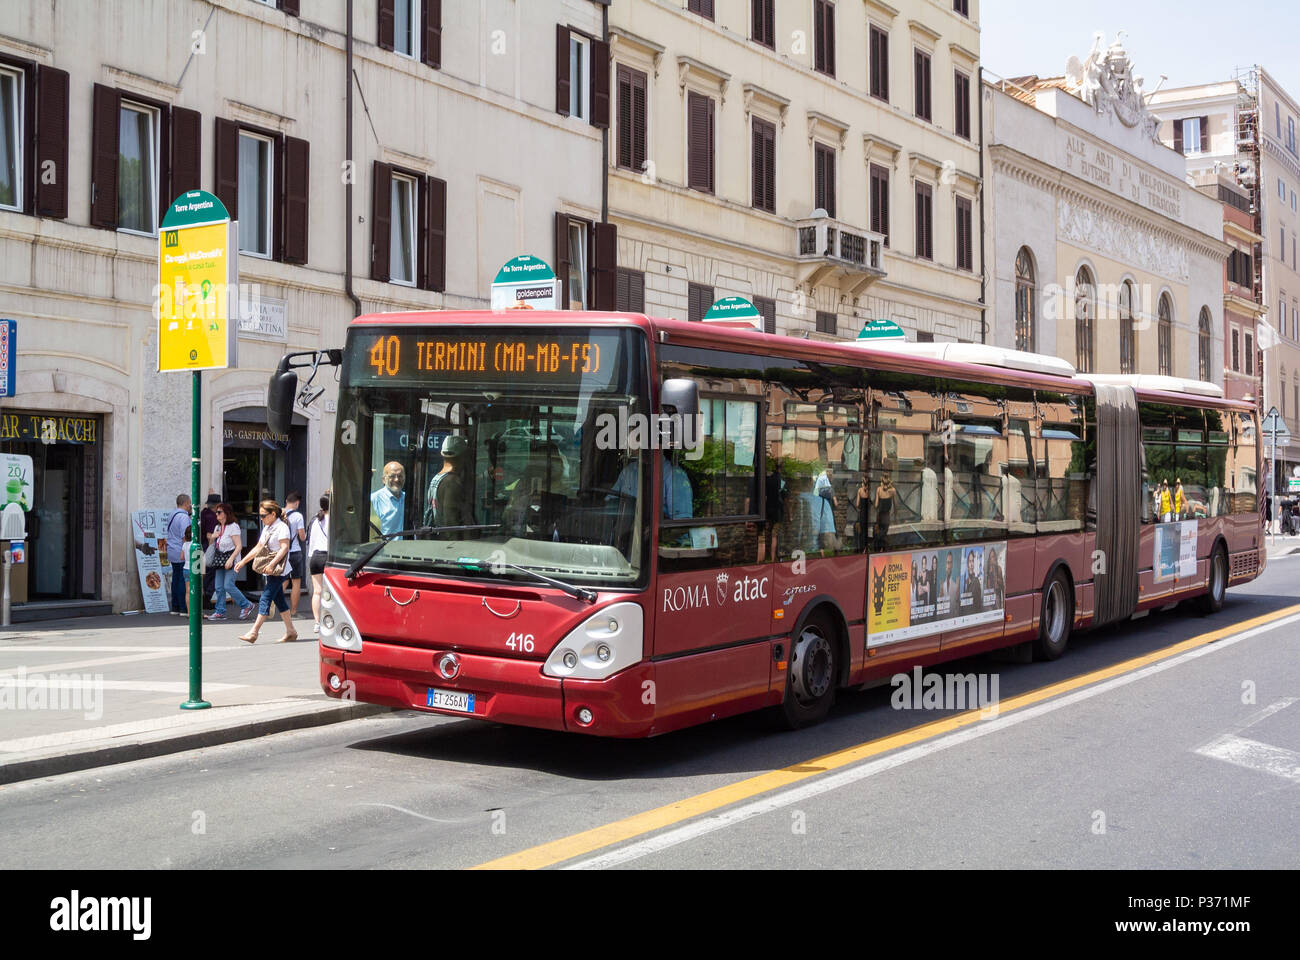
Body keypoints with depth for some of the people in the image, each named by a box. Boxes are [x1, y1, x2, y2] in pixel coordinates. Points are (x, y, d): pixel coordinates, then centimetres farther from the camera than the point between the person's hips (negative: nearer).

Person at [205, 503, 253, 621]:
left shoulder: (233, 526, -10)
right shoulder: (218, 527, 16)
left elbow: (239, 546, -17)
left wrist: (231, 559, -25)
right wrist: (212, 537, 6)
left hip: (230, 557, -8)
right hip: (219, 558, 8)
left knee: (228, 585, -15)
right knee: (219, 587, 3)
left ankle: (246, 605, -2)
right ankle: (220, 612, 7)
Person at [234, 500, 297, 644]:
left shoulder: (282, 527, -10)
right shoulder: (267, 528, 18)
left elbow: (284, 548, -19)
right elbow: (258, 548, 23)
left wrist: (272, 564, -27)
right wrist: (242, 562, 19)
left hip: (277, 570, -9)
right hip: (268, 571, 9)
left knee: (265, 599, -12)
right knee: (279, 600, 10)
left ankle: (253, 633, -16)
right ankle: (290, 632, 15)